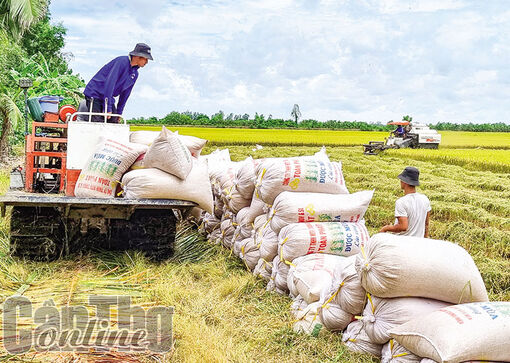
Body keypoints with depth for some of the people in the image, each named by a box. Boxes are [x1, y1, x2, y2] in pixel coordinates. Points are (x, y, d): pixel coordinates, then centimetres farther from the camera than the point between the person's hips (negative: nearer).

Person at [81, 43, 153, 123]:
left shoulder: (135, 74, 7)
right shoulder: (122, 61, -19)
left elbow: (125, 93, 15)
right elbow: (109, 83, -24)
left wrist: (119, 112, 13)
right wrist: (107, 108, -25)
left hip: (108, 98, 8)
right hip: (94, 94, -8)